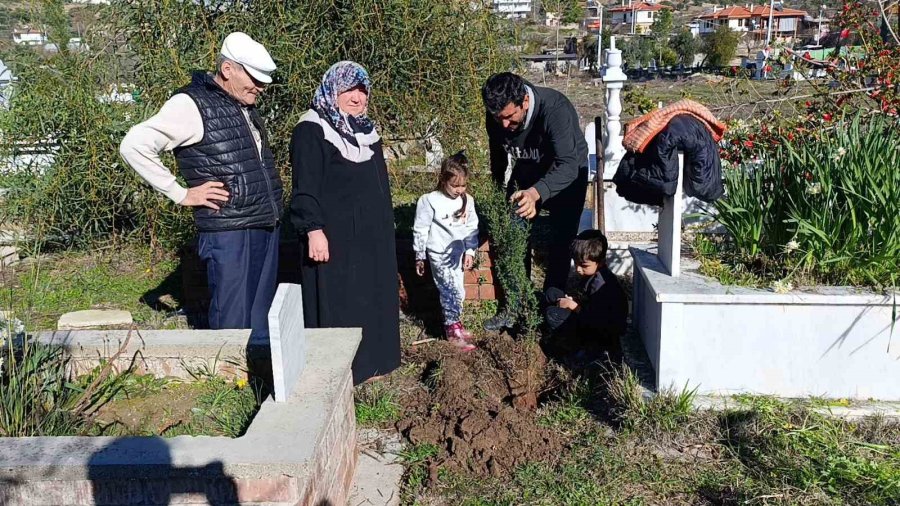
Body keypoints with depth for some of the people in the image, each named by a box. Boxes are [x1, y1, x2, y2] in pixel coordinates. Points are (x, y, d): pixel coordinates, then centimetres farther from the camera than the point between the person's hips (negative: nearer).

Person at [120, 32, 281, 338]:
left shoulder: (245, 107, 15)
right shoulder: (193, 105, -9)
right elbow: (133, 145, -16)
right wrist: (182, 195, -14)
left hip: (267, 230, 8)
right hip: (229, 234, -8)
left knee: (261, 326, 14)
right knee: (232, 327, -3)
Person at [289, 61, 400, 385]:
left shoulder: (366, 130, 15)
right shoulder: (312, 130, -10)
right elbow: (306, 187, -16)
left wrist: (385, 223, 22)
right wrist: (313, 230, -24)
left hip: (371, 233, 8)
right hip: (335, 235, -8)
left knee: (371, 296, 13)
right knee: (337, 301, -2)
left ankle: (369, 362, 26)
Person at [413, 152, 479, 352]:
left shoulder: (467, 200, 1)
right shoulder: (429, 201, -13)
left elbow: (472, 228, 9)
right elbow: (420, 231, -7)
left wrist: (470, 251, 2)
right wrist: (419, 257, -2)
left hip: (459, 253, 5)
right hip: (440, 254, -5)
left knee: (454, 292, 14)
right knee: (453, 291, -8)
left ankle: (452, 323, 30)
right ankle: (453, 330, 4)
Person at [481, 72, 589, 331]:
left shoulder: (555, 109, -39)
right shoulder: (496, 117, -22)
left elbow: (567, 165, -48)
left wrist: (536, 193, -65)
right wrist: (499, 188, 14)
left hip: (566, 175, -4)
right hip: (526, 173, 5)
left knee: (560, 244, -6)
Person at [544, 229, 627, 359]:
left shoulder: (600, 284, -29)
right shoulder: (592, 273, 0)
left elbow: (595, 320, -30)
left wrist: (573, 306, -16)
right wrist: (573, 300, -5)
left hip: (604, 334, -10)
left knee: (552, 314, -24)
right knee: (550, 293, 6)